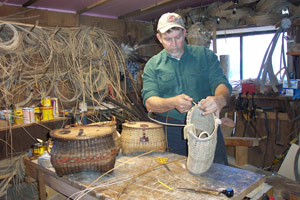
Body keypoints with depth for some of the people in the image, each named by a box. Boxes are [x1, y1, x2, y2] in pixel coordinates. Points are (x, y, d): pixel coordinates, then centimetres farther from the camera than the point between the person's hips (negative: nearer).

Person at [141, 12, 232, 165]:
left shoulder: (205, 55, 6)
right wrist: (173, 103, -29)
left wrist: (220, 98, -29)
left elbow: (221, 83, -4)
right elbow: (149, 103, -7)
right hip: (172, 132, 0)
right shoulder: (153, 65, 3)